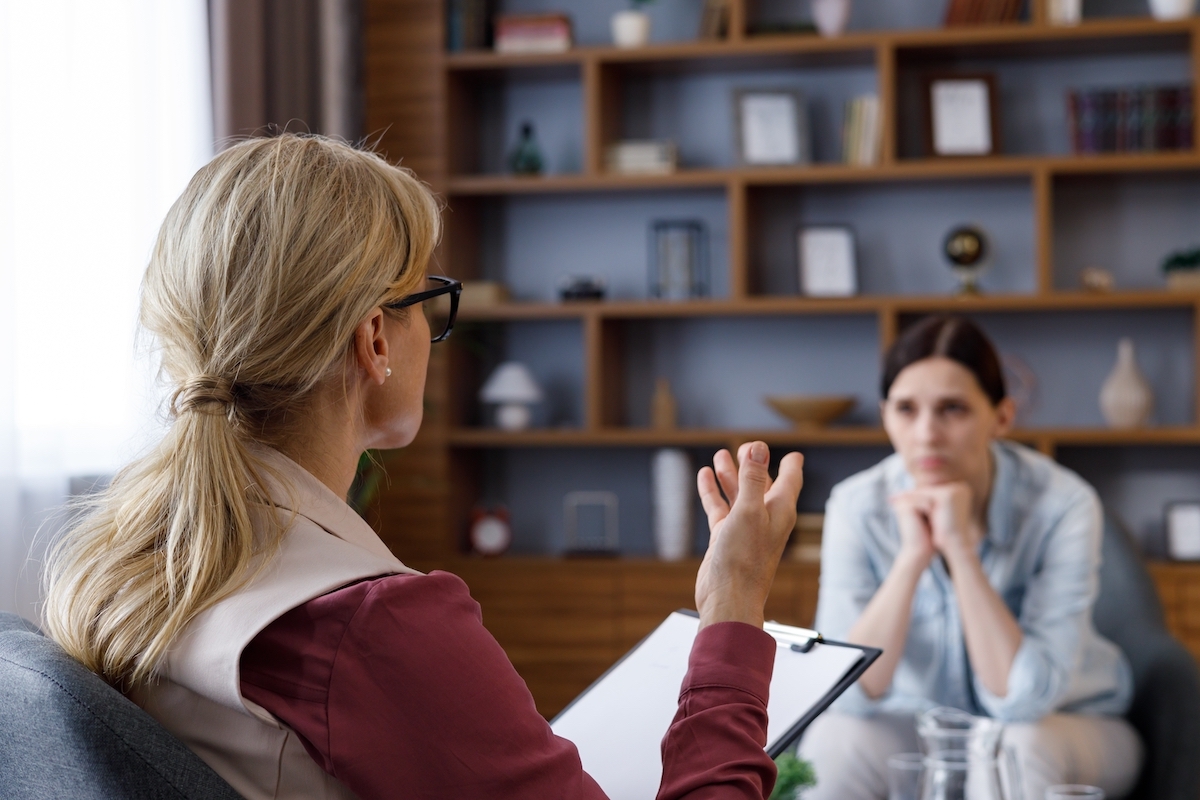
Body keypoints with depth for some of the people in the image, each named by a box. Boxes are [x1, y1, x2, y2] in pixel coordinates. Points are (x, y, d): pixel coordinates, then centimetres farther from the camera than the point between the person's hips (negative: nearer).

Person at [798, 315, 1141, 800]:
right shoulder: (858, 506, -15)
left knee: (1025, 747, -35)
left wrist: (959, 548, -32)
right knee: (832, 740, -30)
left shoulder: (1062, 505, -22)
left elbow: (1024, 701, -28)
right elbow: (849, 692, -21)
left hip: (1065, 726, -1)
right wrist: (912, 558, -31)